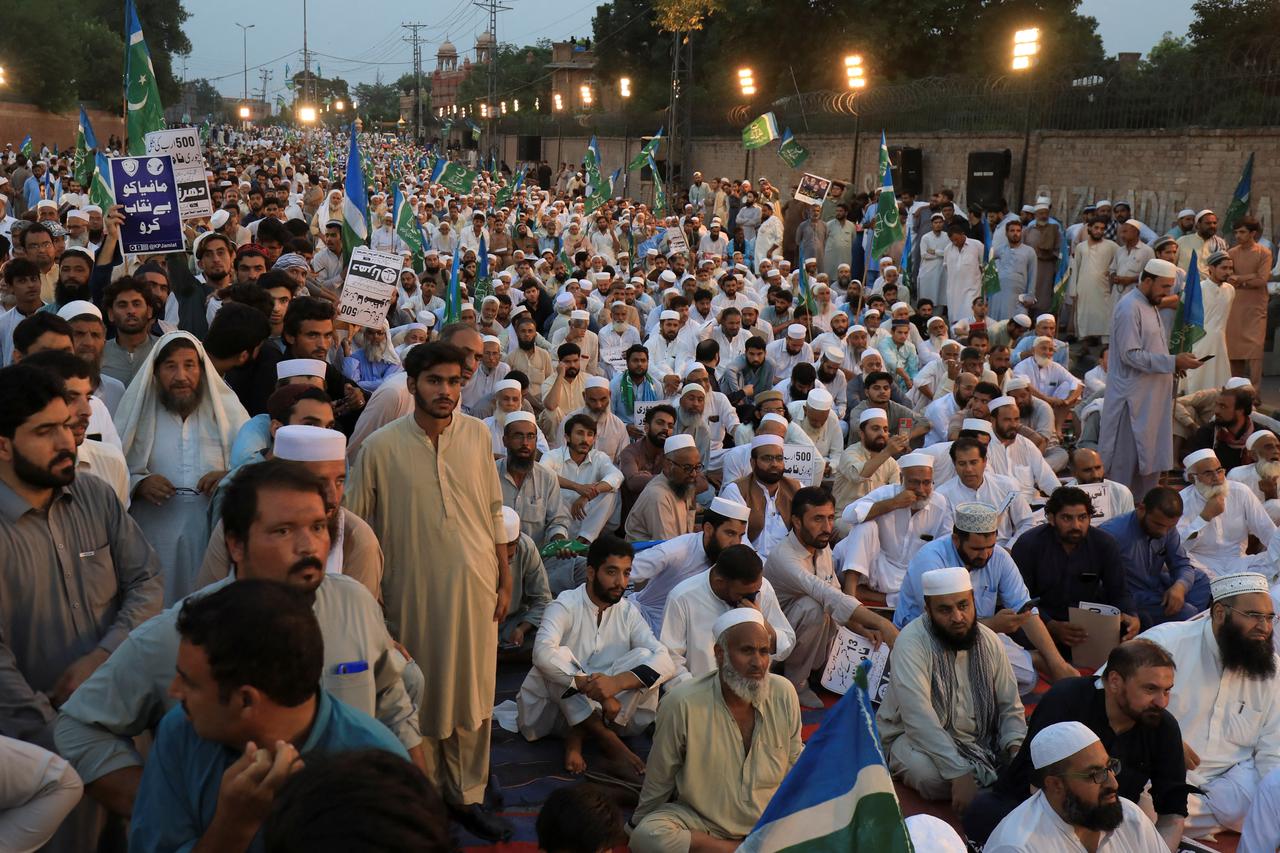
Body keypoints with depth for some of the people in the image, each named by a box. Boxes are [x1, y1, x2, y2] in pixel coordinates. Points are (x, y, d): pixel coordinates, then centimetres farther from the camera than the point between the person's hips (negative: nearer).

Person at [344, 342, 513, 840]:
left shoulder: (477, 435, 0)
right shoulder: (380, 448, -9)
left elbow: (494, 512, 8)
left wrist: (504, 580, 8)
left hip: (474, 588, 3)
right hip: (414, 593, -2)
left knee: (474, 699, 11)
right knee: (420, 698, 9)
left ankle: (467, 795, 28)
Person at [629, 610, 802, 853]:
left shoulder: (783, 694, -8)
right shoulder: (681, 704, -18)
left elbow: (794, 763, 8)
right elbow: (658, 780, -3)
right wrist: (642, 822, 9)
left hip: (771, 821, 1)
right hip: (700, 820, -1)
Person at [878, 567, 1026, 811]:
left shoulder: (988, 640, -1)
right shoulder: (912, 642, -21)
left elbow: (1010, 707, 2)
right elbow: (919, 717, -30)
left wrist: (1016, 749, -19)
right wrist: (959, 774, -37)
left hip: (979, 740, 4)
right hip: (916, 737, -4)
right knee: (927, 771, -36)